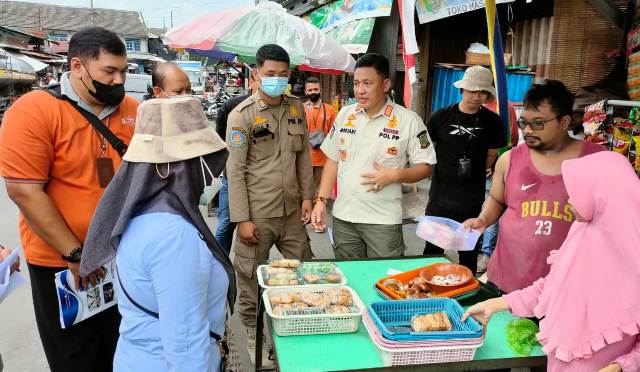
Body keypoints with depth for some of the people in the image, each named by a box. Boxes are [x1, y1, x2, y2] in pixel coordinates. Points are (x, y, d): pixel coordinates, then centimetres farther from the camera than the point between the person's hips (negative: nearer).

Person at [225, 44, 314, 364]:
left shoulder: (296, 108, 6)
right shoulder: (241, 115, -10)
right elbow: (235, 171, -11)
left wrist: (307, 197, 7)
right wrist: (242, 219, -13)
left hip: (292, 209, 5)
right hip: (257, 214, -5)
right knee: (251, 277, 7)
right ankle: (252, 332, 28)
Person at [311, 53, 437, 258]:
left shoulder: (408, 120, -7)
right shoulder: (344, 114, 5)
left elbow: (425, 167, -4)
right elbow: (333, 160, 11)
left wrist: (394, 175, -20)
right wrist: (321, 200, 4)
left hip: (384, 220, -3)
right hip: (343, 218, 4)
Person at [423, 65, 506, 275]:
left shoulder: (491, 121, -1)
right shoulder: (442, 116, -2)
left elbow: (491, 155, 9)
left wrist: (472, 171, 7)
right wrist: (450, 167, 9)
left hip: (473, 198, 1)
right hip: (441, 194, 0)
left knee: (469, 250, 14)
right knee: (433, 248, 9)